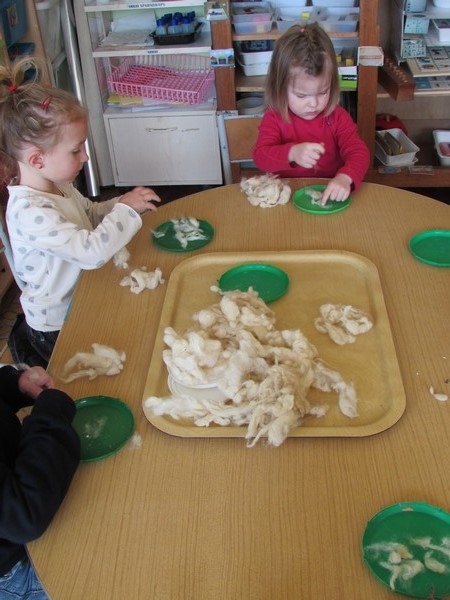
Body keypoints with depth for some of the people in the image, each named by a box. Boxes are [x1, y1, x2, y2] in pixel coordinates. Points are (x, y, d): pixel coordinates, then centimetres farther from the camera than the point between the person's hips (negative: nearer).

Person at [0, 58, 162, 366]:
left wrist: (122, 203, -3)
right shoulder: (31, 213, -32)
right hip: (58, 330, -8)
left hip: (81, 302, 8)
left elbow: (91, 213, 17)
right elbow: (92, 251, -38)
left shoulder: (57, 186, -2)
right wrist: (126, 209, -24)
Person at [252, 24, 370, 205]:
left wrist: (345, 177, -32)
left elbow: (358, 151, -9)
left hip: (329, 194, 2)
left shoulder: (337, 117, 0)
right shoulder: (274, 118, -3)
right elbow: (260, 156, -14)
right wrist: (291, 153, -34)